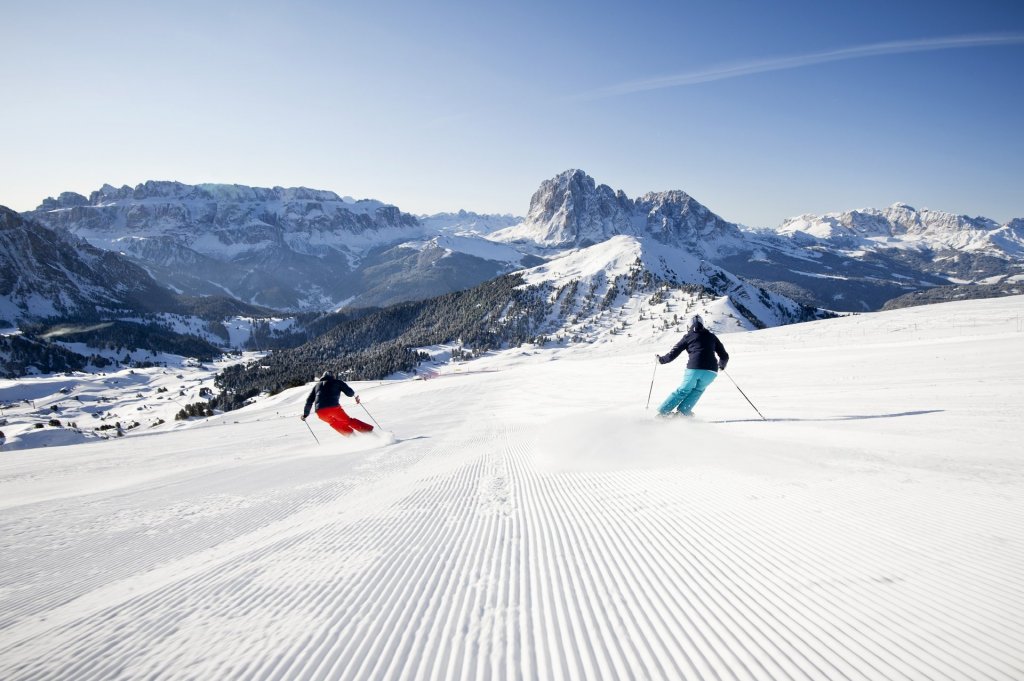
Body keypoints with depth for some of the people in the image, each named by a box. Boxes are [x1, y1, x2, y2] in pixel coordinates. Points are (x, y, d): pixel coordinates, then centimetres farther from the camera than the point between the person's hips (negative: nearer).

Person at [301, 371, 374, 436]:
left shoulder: (317, 385, 29)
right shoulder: (337, 382, 21)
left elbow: (309, 401, 25)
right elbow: (349, 392, 10)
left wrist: (305, 414, 33)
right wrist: (355, 395, 31)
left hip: (320, 412, 2)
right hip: (334, 407, -2)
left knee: (334, 422, 29)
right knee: (347, 420, 15)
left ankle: (350, 433, 13)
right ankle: (367, 429, 2)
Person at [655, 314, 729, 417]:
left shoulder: (688, 337, 13)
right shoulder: (712, 337, 20)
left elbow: (673, 354, 11)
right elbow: (724, 356, 21)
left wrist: (661, 359, 29)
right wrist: (721, 365, 42)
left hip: (693, 369, -1)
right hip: (711, 372, 1)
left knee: (683, 390, 18)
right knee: (698, 389, 25)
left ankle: (663, 411, 18)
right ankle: (682, 411, 11)